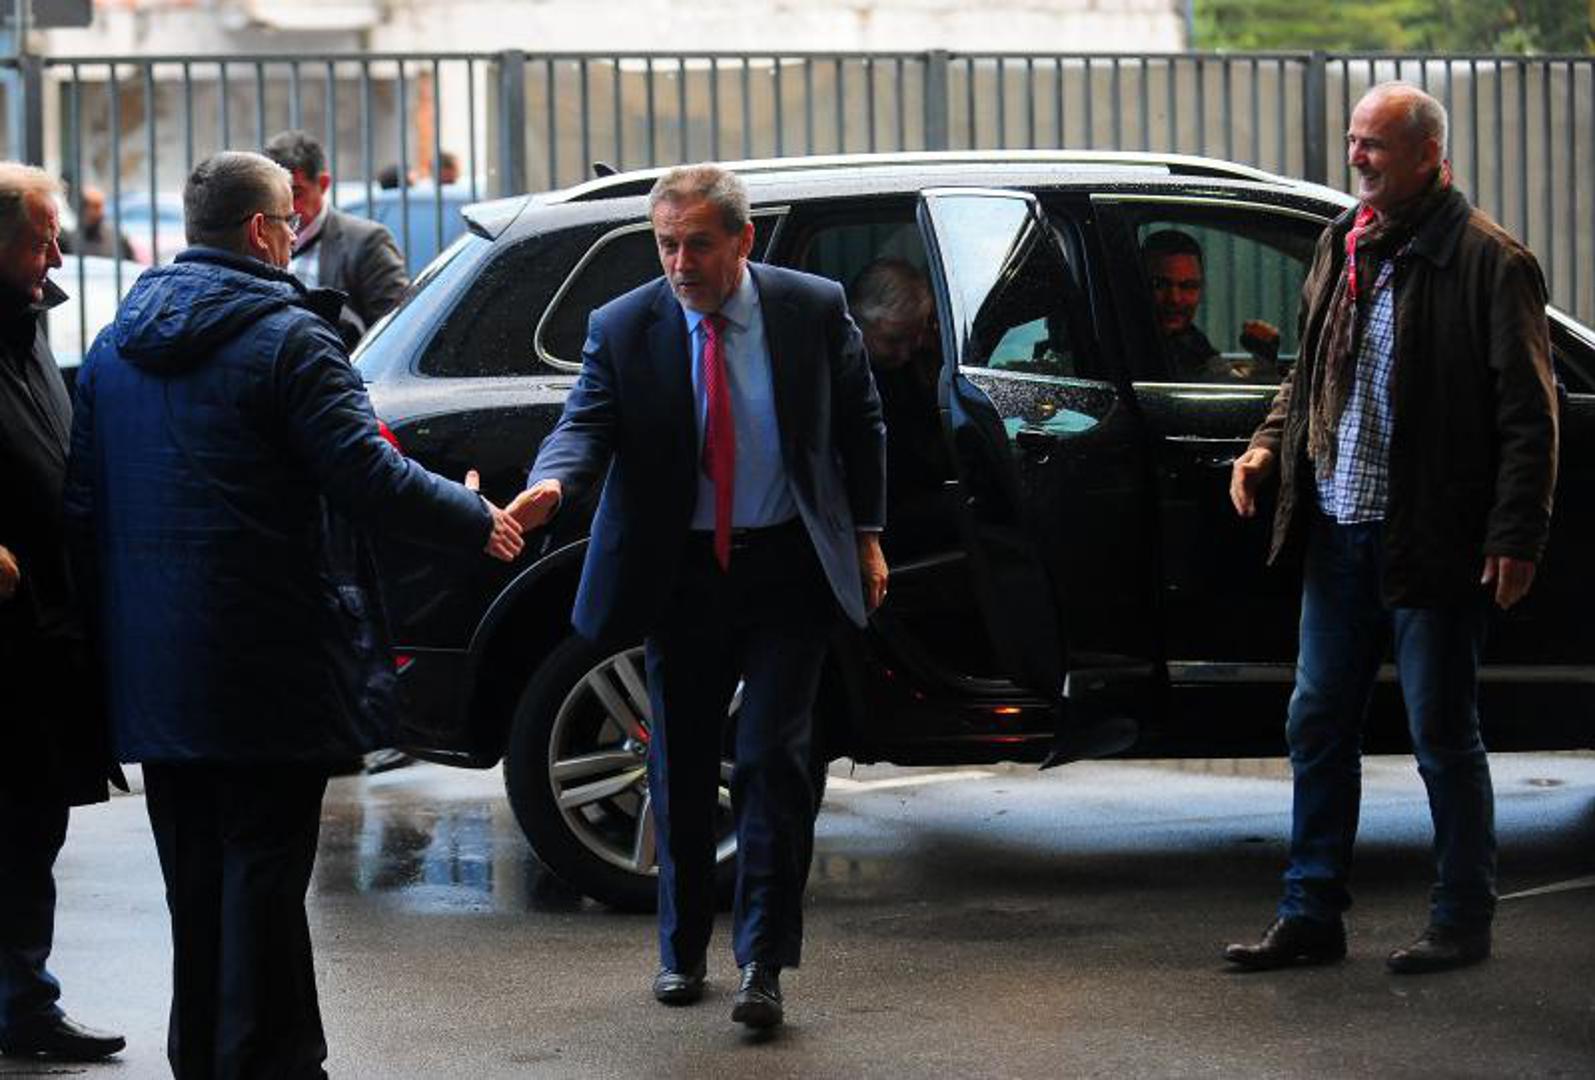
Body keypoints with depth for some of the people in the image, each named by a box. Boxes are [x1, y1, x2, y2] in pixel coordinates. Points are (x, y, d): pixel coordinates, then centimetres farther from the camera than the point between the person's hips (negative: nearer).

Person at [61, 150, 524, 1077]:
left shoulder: (116, 345, 11)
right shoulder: (287, 338, -12)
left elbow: (83, 502, 13)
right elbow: (366, 474, -17)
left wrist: (108, 627, 19)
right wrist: (476, 522, -3)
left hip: (154, 665, 7)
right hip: (266, 668, -7)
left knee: (194, 873, 15)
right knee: (264, 865, -2)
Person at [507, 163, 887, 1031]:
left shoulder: (813, 310, -3)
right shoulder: (624, 328, -5)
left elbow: (860, 424, 7)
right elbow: (589, 421, -14)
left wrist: (866, 535, 5)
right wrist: (551, 482, -35)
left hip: (785, 568, -1)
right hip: (681, 572, 1)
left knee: (773, 760, -7)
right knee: (681, 767, 10)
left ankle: (763, 963, -4)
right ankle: (683, 951, 24)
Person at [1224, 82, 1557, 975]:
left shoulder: (1490, 263, -11)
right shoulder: (1346, 247, 10)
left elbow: (1529, 415, -12)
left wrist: (1517, 536, -17)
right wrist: (1270, 444, 6)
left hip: (1431, 545, -7)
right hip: (1338, 533, 7)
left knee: (1444, 735, 3)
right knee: (1318, 726, 10)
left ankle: (1464, 924, 16)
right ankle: (1312, 917, 19)